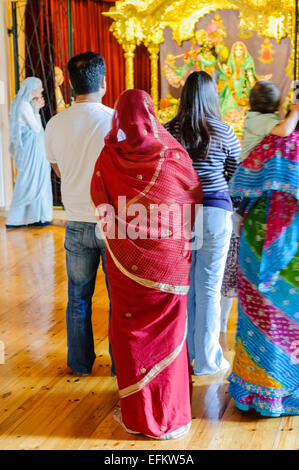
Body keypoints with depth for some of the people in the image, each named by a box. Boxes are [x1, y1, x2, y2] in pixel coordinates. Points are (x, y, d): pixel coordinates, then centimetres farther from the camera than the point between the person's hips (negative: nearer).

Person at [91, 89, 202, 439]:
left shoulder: (108, 158, -9)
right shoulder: (174, 156, -7)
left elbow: (98, 200, 4)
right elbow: (195, 196, 6)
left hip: (127, 263, 0)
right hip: (170, 262, 1)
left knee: (131, 331, 12)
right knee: (167, 333, 12)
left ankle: (137, 413, 23)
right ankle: (170, 412, 24)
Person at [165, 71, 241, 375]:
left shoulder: (168, 131, -2)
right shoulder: (224, 132, -5)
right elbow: (239, 174, 3)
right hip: (214, 213, -2)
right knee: (208, 289, 5)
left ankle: (182, 352, 28)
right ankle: (206, 360, 16)